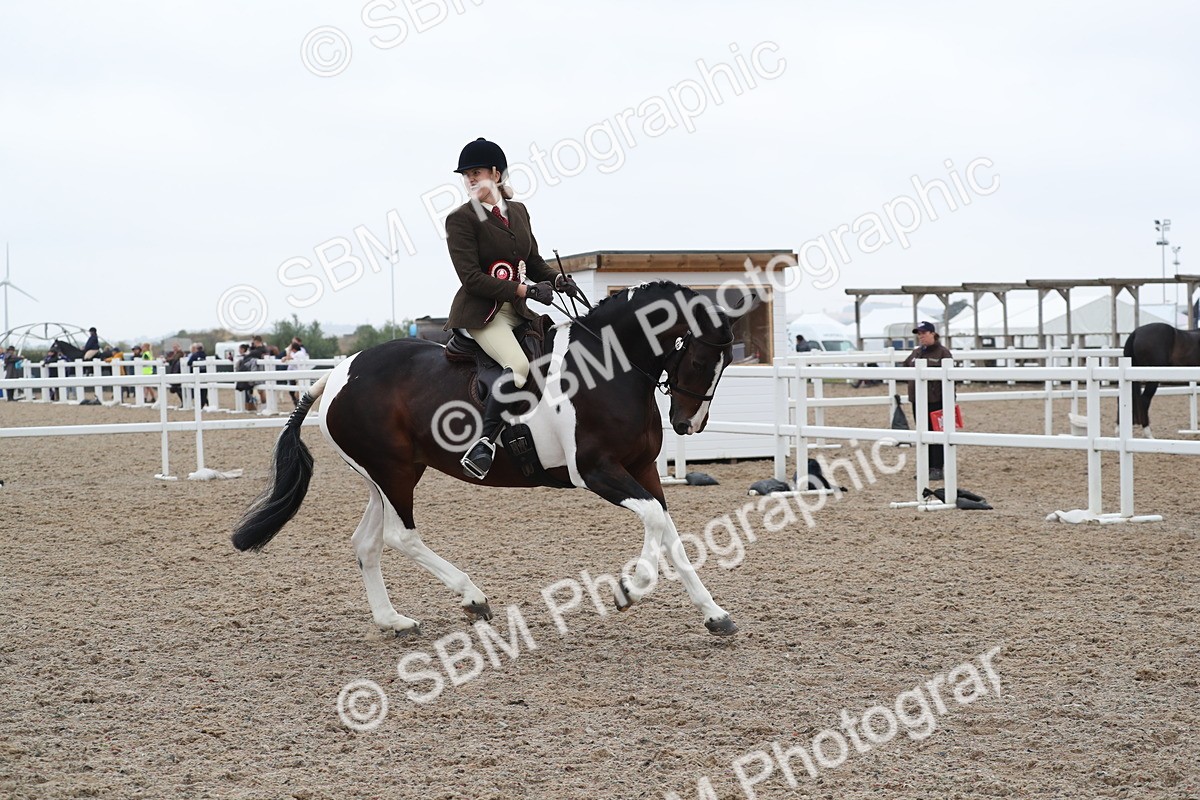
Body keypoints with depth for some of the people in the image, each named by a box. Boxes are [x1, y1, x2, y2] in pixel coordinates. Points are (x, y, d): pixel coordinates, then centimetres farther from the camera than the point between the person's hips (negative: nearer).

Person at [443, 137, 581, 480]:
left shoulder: (518, 211, 12)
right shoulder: (461, 219, -8)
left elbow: (534, 261, 20)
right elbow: (471, 278, -16)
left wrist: (558, 280, -2)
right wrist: (525, 290, -21)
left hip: (518, 310, 8)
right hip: (482, 313, -7)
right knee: (519, 366, -31)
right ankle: (482, 446, -29)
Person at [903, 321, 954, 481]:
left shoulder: (942, 353, -7)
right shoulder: (916, 353, 14)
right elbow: (904, 367, 27)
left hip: (935, 401, -7)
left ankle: (937, 469, 2)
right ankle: (926, 467, 18)